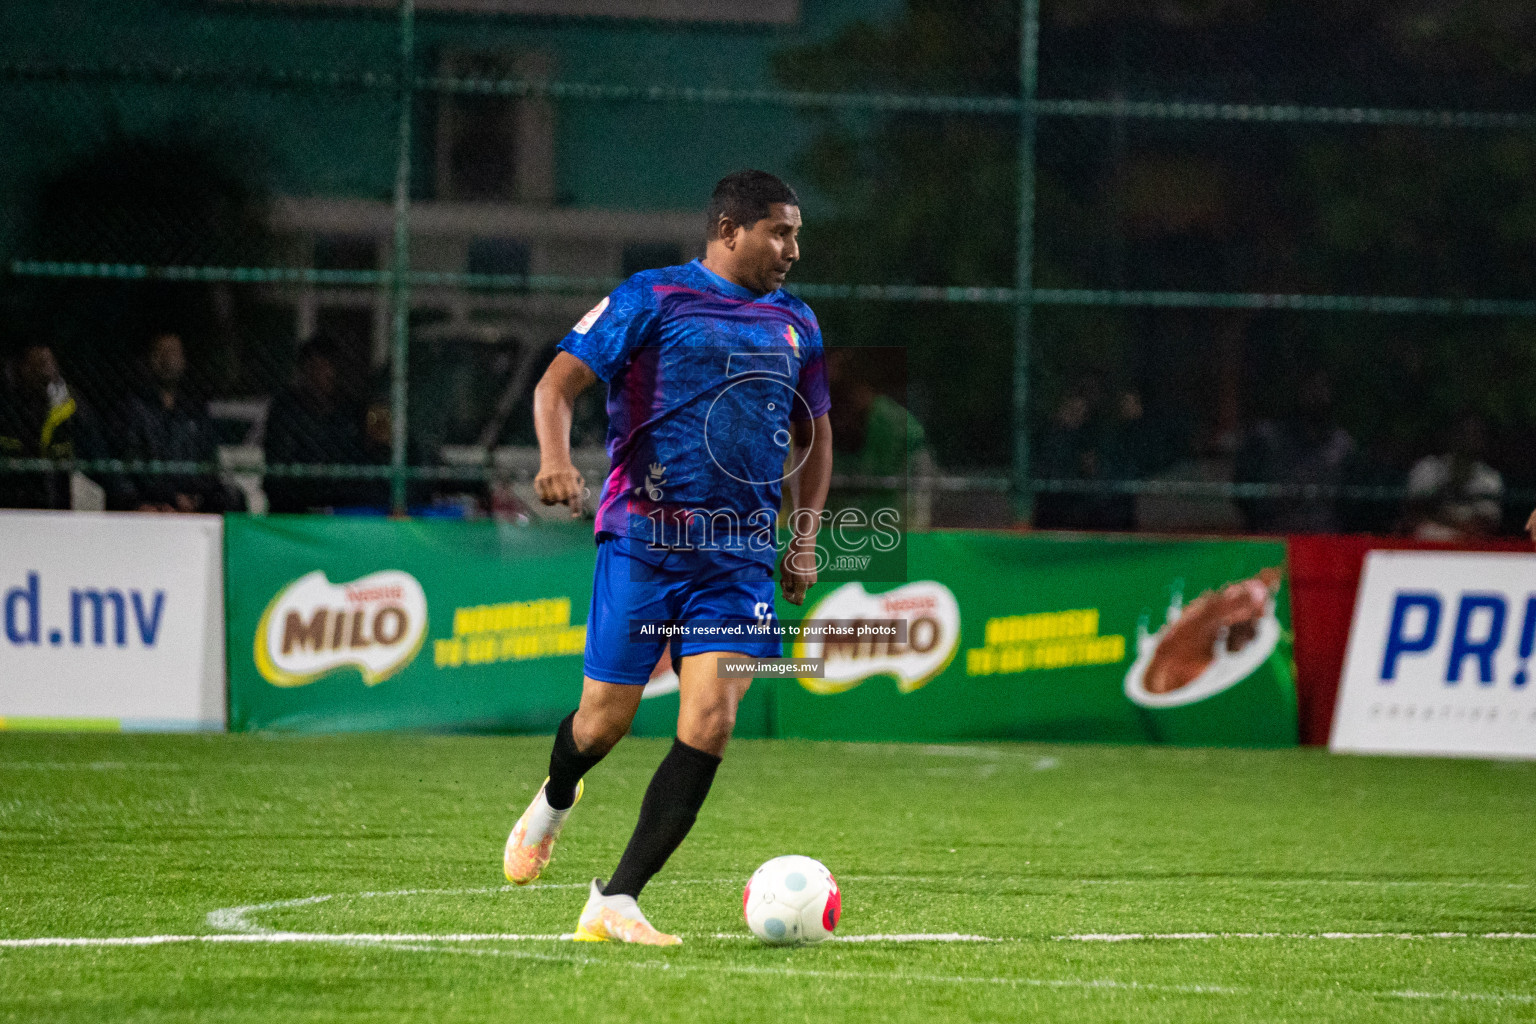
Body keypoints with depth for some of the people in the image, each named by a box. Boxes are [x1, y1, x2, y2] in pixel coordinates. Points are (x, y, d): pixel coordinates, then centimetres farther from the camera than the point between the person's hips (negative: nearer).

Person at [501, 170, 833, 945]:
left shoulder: (794, 323, 16)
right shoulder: (652, 299, 0)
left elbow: (813, 433, 29)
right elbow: (559, 382, -4)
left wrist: (805, 539, 19)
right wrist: (555, 459, -24)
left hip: (740, 555, 4)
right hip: (642, 539, -4)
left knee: (710, 721, -13)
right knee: (607, 718, 1)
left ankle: (614, 904, -10)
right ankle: (553, 804, 39)